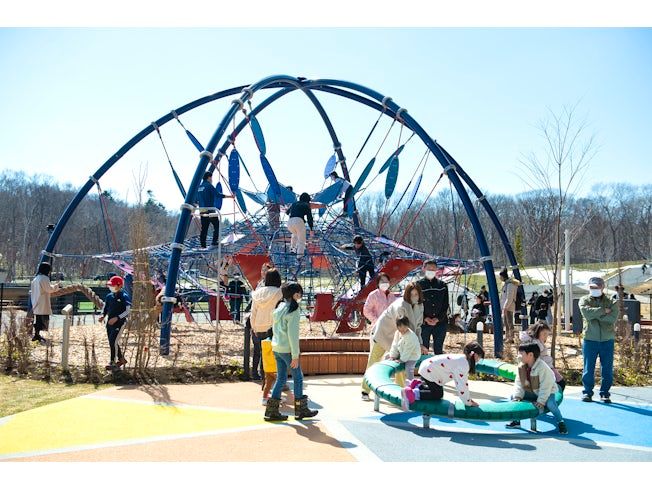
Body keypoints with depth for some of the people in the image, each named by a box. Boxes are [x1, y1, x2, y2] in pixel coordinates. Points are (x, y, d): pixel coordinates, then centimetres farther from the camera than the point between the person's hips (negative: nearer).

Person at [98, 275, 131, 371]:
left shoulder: (124, 297, -12)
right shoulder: (109, 296, 8)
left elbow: (128, 311, -16)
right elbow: (105, 308, 17)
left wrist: (116, 318, -24)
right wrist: (103, 316, -3)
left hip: (120, 322, -7)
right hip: (109, 323, 7)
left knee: (114, 342, -11)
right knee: (112, 342, 12)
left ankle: (113, 363, -1)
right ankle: (121, 359, 28)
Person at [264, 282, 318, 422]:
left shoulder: (279, 308, 8)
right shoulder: (293, 311, -16)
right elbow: (293, 334, -19)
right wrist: (295, 355, -16)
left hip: (276, 347, 8)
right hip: (287, 349, -8)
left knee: (281, 378, 14)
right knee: (298, 377, 8)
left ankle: (271, 411, 12)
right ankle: (301, 409, 18)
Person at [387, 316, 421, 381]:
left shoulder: (411, 336, -30)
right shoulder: (397, 333, -5)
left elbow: (408, 350, -27)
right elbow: (394, 345, 1)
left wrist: (401, 360, -23)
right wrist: (393, 356, -6)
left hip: (412, 355, -8)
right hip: (401, 353, 8)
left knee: (408, 368, -29)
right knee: (387, 356, 6)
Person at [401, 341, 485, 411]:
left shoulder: (462, 358, 10)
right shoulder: (463, 364, -21)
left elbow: (463, 381, 16)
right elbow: (461, 385, -23)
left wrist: (468, 398, 16)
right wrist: (468, 402, -12)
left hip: (427, 369, 10)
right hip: (429, 372, -10)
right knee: (437, 395, 0)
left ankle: (418, 385, 19)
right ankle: (411, 394, -8)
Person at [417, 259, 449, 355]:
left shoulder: (442, 285, 6)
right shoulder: (418, 285, 0)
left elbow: (445, 305, 6)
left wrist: (438, 319, -6)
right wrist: (425, 318, -11)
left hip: (440, 322, 2)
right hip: (424, 323, -2)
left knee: (438, 350, 8)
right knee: (424, 350, 2)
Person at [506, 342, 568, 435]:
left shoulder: (542, 367, -28)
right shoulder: (522, 367, -7)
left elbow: (545, 387, -26)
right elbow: (518, 383, -6)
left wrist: (541, 401, -29)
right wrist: (517, 396, -19)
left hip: (546, 392, -6)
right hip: (532, 392, 6)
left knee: (550, 403, -36)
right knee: (513, 396, -5)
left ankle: (560, 422, -12)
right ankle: (516, 420, 8)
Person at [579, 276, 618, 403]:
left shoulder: (611, 302, 5)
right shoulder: (584, 300, 5)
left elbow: (613, 317, -14)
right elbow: (586, 312, -17)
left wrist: (595, 315, -15)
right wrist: (603, 311, -13)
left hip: (607, 340, 1)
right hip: (590, 340, -1)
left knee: (607, 369, 6)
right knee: (588, 368, 4)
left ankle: (605, 393, 19)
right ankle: (587, 392, 15)